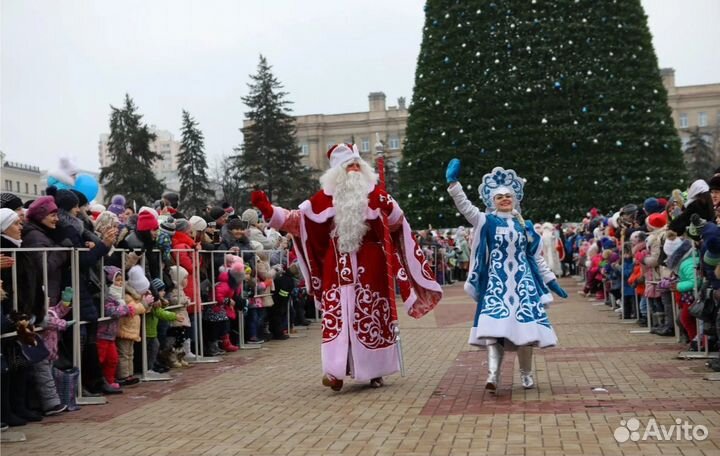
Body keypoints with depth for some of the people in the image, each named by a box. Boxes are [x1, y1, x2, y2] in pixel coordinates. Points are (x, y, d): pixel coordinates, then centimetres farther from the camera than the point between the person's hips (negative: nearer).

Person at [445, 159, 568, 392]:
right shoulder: (487, 221, 4)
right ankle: (493, 374, -19)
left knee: (524, 326, -2)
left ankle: (526, 373, 15)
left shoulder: (524, 225, 12)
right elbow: (464, 206, -10)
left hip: (522, 280, 2)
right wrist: (453, 183, -21)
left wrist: (551, 280, 15)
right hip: (496, 281, -2)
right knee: (494, 326, -15)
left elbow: (536, 258, 17)